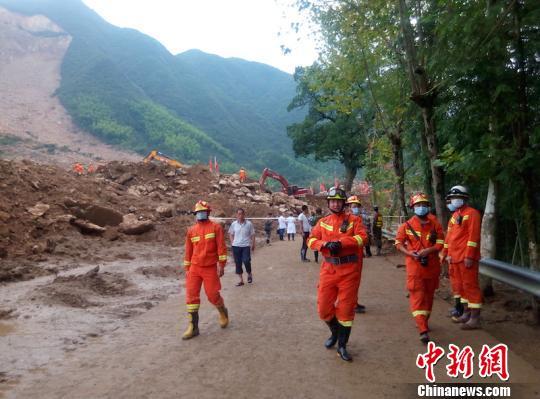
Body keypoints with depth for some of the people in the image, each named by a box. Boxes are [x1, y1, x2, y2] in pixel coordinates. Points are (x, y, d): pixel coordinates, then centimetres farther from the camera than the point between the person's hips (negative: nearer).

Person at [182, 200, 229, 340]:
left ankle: (223, 311, 32)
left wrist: (221, 264, -13)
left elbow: (221, 247, -8)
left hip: (210, 268, -4)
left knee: (212, 295, -1)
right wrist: (187, 268, 12)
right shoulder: (191, 230, 7)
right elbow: (188, 251, 13)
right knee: (191, 295, -1)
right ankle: (193, 327, 8)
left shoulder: (215, 227, -5)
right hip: (194, 268, 4)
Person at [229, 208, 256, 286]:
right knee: (238, 263, 6)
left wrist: (253, 245, 4)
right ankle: (241, 280, 17)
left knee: (246, 261, -14)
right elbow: (231, 234, 12)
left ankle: (249, 274, 16)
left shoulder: (249, 224, -3)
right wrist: (232, 244, 4)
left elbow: (252, 235, 4)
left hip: (246, 246, -2)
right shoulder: (234, 224, 2)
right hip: (236, 246, 2)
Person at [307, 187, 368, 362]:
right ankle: (335, 333, 36)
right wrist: (326, 244, -19)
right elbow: (311, 240, 0)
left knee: (346, 308, 3)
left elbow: (362, 237, -14)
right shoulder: (322, 222, 9)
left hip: (349, 270, -3)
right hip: (328, 269, 3)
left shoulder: (354, 220, 1)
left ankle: (342, 346, 18)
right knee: (324, 307, 6)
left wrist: (340, 242, -25)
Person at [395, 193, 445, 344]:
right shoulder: (407, 225, -2)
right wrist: (409, 253, -14)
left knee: (429, 295, 15)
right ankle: (423, 330, -15)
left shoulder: (435, 224, 2)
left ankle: (423, 321, 35)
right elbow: (399, 242, 3)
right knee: (417, 296, -10)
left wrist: (429, 250, -17)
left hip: (431, 265, 3)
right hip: (414, 265, -3)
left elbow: (441, 243, 1)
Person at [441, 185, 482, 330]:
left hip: (467, 258, -9)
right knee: (460, 285, 15)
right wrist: (448, 254, 13)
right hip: (455, 258, 9)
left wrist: (469, 256, -20)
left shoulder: (472, 213, -9)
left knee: (470, 286, -4)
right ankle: (466, 314, 27)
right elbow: (449, 235, 18)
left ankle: (475, 319, 2)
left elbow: (473, 236, -16)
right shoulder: (454, 216, 17)